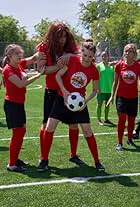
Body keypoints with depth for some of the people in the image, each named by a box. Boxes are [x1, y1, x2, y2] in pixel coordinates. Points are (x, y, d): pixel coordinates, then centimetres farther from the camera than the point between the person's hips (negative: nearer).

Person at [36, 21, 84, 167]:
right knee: (47, 124, 3)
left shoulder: (70, 46, 0)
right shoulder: (44, 47, -8)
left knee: (73, 122, 7)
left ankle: (73, 155, 23)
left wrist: (71, 56, -18)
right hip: (52, 91, -3)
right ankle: (42, 157, 14)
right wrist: (59, 65, -25)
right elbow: (41, 69, -13)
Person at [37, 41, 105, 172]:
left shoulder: (94, 71, -10)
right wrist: (64, 91, -19)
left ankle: (97, 161, 15)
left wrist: (86, 100, -13)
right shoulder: (72, 60, -15)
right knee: (49, 128, -8)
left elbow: (95, 90, 3)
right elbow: (58, 75, -8)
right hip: (62, 98, -1)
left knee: (87, 131, -1)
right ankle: (44, 160, 8)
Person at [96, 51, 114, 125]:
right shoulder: (99, 65, -3)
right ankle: (99, 120, 7)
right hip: (101, 89, -4)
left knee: (107, 104, 12)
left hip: (109, 89, 4)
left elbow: (113, 77, 13)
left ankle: (106, 119, 22)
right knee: (100, 104, 1)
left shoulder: (111, 65, 8)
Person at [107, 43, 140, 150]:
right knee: (122, 118, -9)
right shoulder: (119, 65, -5)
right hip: (121, 96, -1)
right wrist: (112, 96, 4)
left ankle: (130, 139, 33)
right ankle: (120, 142, 3)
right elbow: (115, 81, 4)